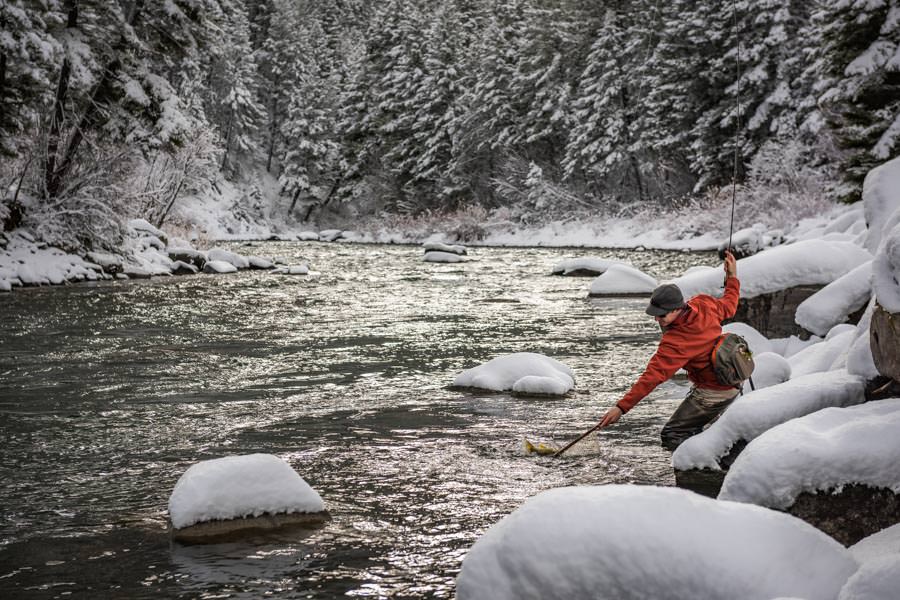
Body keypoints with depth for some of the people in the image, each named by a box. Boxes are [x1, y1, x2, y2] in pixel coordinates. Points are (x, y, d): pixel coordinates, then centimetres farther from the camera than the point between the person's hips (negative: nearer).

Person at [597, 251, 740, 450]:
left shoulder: (675, 342, -30)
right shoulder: (703, 305, -8)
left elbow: (653, 376, -33)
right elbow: (728, 307, 12)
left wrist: (622, 407, -35)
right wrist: (732, 277, 28)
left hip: (712, 393, -10)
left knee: (671, 436, -9)